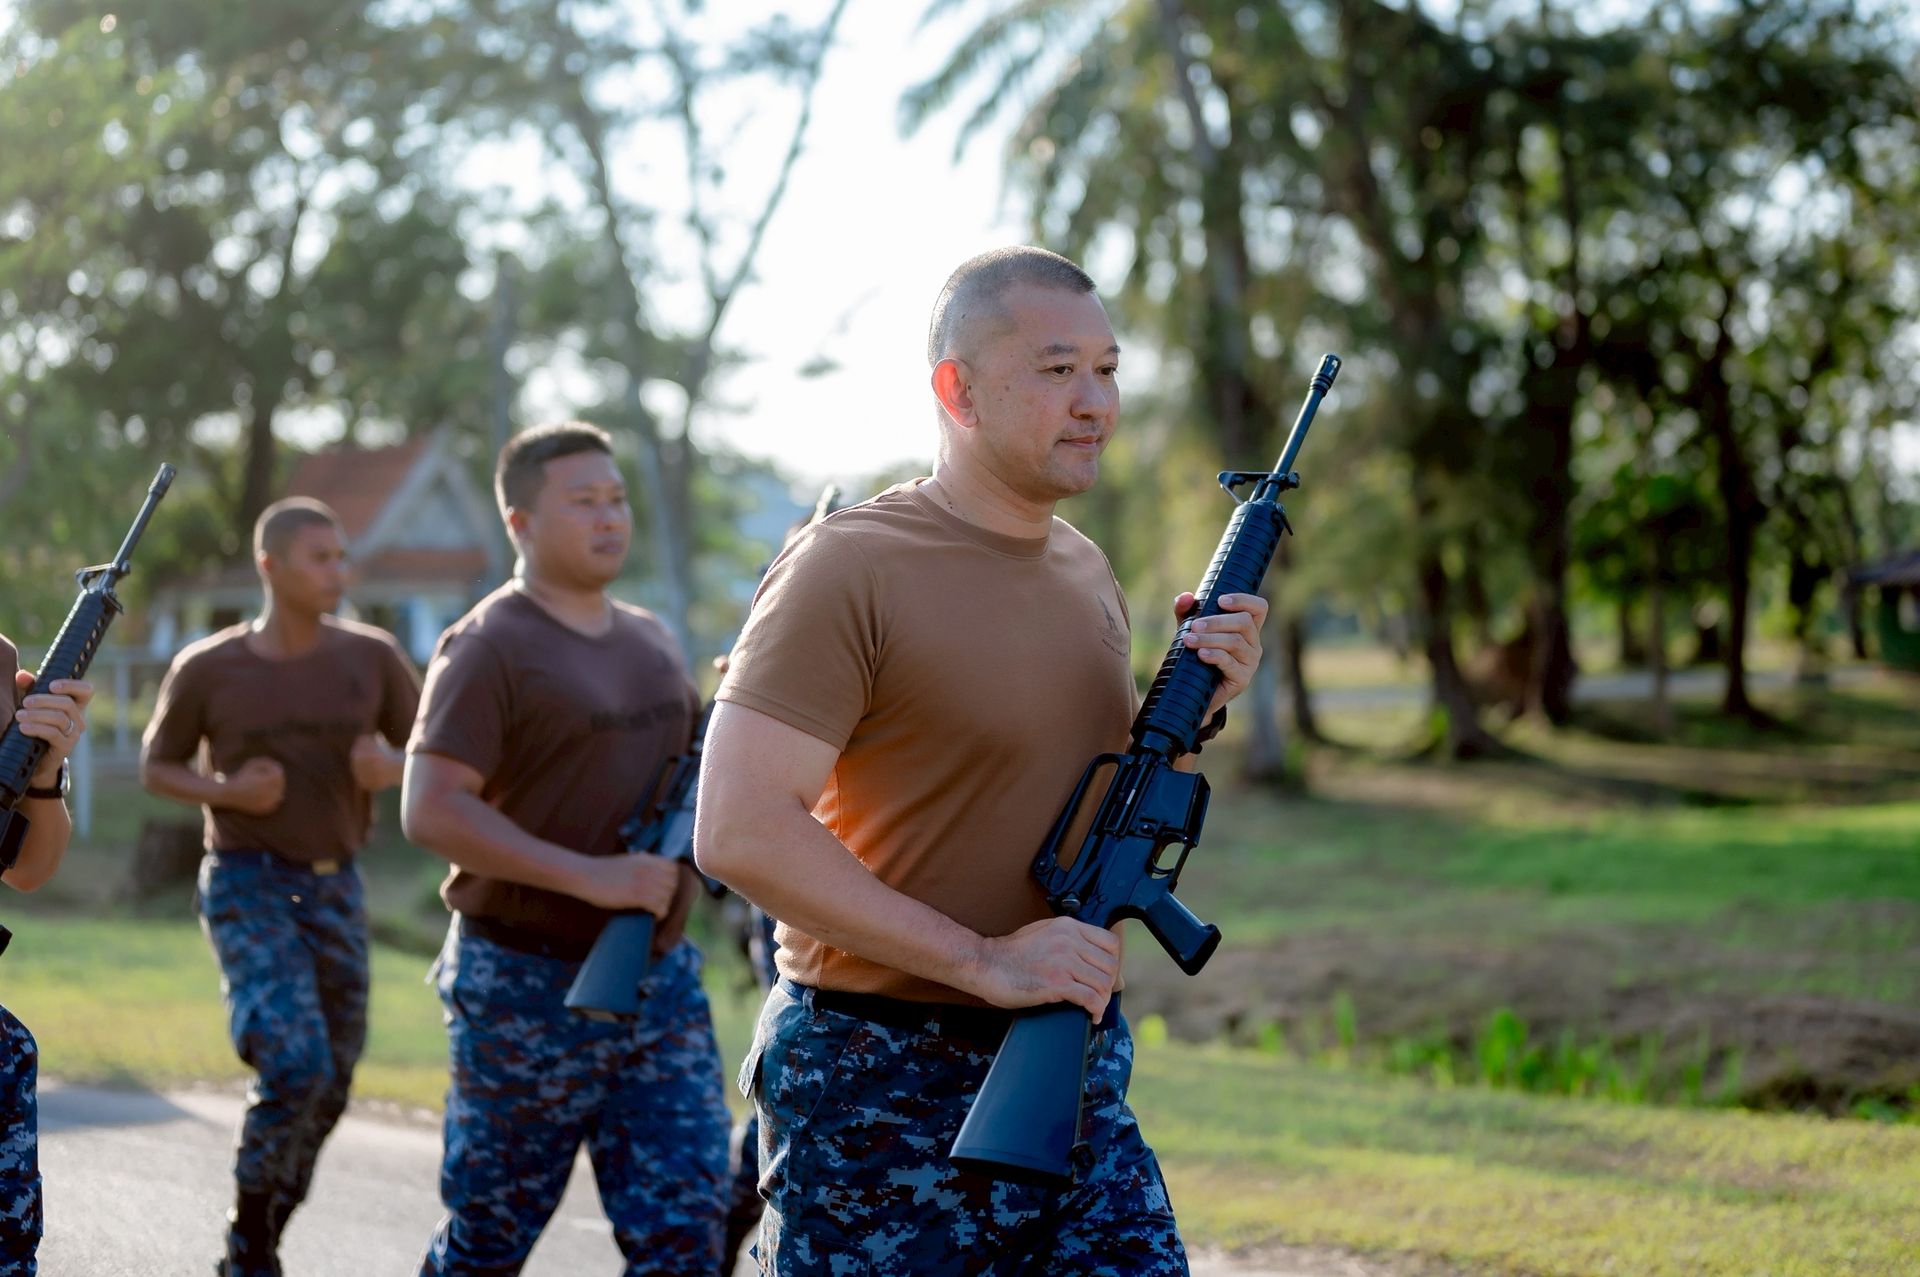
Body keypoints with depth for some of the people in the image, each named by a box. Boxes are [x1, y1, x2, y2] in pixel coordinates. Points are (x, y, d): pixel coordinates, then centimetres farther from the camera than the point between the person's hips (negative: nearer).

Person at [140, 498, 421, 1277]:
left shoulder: (371, 658, -2)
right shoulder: (206, 669, -6)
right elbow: (156, 767, 7)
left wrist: (392, 767, -16)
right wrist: (228, 791, -14)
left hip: (335, 892, 4)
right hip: (247, 887, -4)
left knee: (328, 1090, 9)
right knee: (295, 1066, -21)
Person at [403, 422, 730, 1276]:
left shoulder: (650, 639, 12)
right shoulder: (490, 647, -10)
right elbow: (431, 812, -19)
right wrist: (591, 876, -25)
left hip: (662, 978, 6)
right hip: (529, 986, -6)